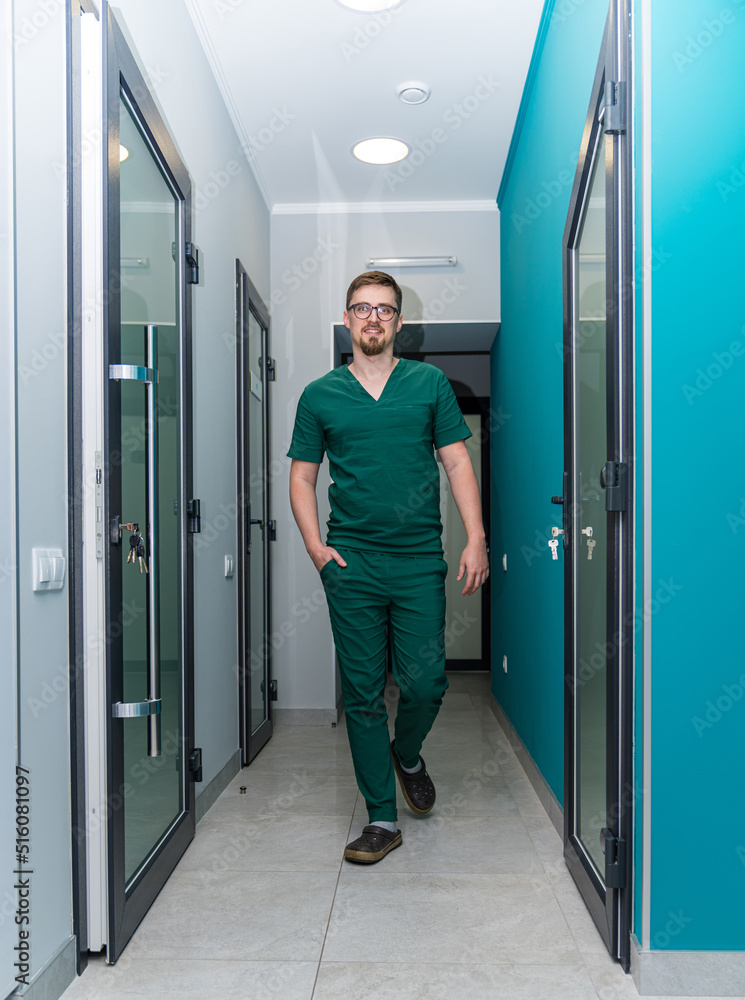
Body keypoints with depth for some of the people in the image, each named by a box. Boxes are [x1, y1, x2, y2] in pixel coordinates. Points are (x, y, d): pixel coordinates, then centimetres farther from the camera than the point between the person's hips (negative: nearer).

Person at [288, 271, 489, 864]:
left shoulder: (430, 384, 8)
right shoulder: (320, 396, 8)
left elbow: (458, 463, 5)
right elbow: (302, 477, 11)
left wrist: (476, 538, -5)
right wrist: (315, 545, -3)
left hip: (420, 562, 0)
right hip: (351, 565, 1)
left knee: (426, 684, -1)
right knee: (363, 694, 4)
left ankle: (407, 755, 34)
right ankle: (382, 819, 19)